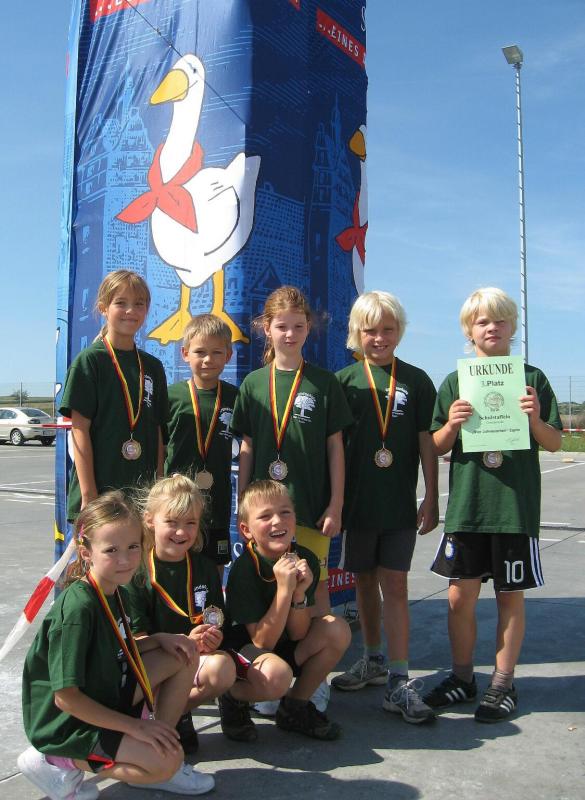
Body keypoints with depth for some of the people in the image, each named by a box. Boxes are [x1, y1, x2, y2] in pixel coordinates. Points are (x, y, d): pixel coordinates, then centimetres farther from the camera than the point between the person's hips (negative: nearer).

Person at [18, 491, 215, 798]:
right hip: (66, 725, -9)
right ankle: (57, 763, -6)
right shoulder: (77, 608, -28)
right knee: (168, 760, -23)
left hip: (106, 698, 9)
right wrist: (134, 726, -21)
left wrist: (160, 639, -5)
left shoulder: (116, 593, 0)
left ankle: (156, 752, 7)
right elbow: (65, 697, -26)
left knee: (183, 656, 2)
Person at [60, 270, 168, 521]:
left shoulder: (153, 366, 11)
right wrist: (88, 494, -13)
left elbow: (158, 432, 11)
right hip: (99, 491, -4)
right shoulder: (90, 360, -4)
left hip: (143, 491, 4)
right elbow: (80, 429, -8)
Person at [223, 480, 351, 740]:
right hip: (245, 650, -5)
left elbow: (298, 635, -9)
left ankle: (295, 706, 2)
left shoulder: (305, 559, -10)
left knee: (337, 629, -17)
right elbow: (263, 642, -23)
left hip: (286, 648, 6)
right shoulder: (243, 569, -23)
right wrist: (284, 589, -33)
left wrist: (299, 592, -27)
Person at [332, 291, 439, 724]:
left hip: (400, 503, -1)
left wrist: (431, 497, 0)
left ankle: (399, 683, 3)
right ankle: (374, 660, 32)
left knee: (394, 585, -2)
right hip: (357, 501, 1)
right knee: (364, 582, 13)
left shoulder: (416, 380, 2)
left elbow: (426, 441, 2)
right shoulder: (344, 380, 1)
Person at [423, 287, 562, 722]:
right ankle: (462, 677, 24)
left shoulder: (532, 379, 4)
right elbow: (437, 447, 7)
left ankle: (503, 684, 22)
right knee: (460, 595, 5)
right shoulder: (455, 382, 7)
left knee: (511, 596, 7)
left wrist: (536, 419, -15)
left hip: (517, 506, -1)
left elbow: (554, 444, 5)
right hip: (466, 505, 1)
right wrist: (451, 425, -13)